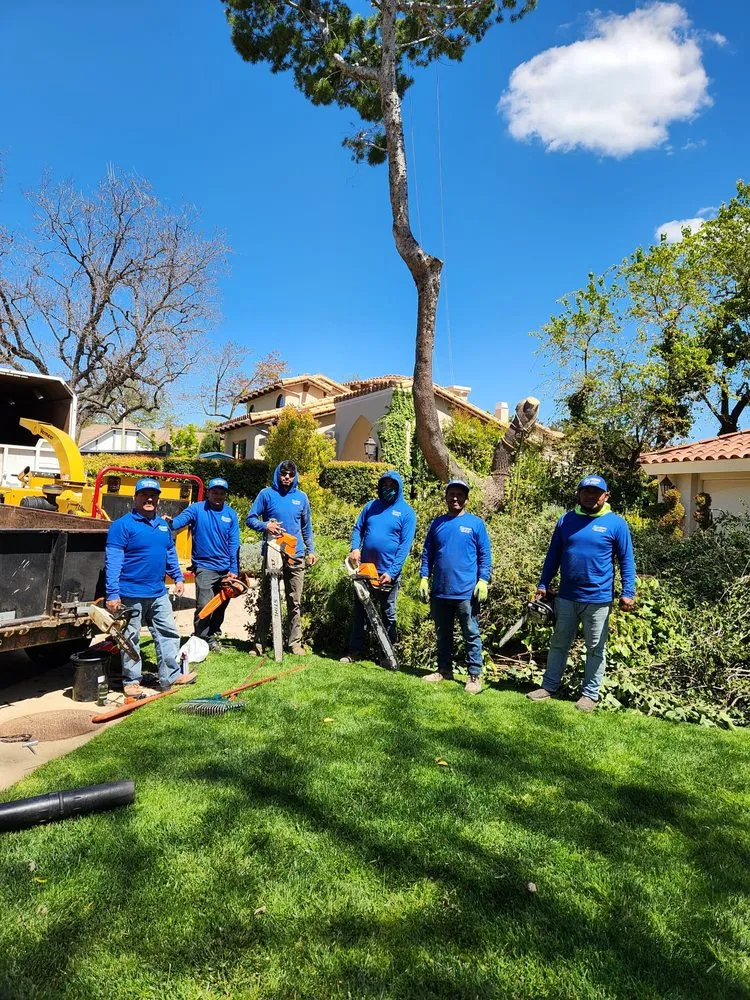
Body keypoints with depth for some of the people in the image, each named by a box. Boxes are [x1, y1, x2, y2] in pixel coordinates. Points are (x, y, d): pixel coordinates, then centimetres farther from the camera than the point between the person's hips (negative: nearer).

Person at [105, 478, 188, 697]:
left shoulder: (163, 525, 12)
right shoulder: (122, 525, -11)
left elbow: (171, 554, 21)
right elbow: (113, 561, -15)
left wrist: (178, 578, 13)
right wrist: (112, 594, -19)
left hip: (158, 593, 7)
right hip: (131, 595, -6)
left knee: (168, 634, 9)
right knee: (130, 638, 7)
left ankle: (170, 677, 19)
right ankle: (131, 681, 20)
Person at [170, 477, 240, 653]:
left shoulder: (231, 514, 3)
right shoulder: (197, 509, -4)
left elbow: (233, 544, 1)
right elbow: (181, 519, -24)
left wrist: (234, 570, -3)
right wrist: (171, 523, -48)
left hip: (225, 569, 4)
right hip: (204, 566, -4)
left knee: (220, 606, 16)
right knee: (204, 605, -13)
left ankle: (214, 635, 35)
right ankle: (201, 639, 2)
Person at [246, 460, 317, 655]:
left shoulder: (301, 497, 9)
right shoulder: (266, 494, 1)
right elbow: (250, 518, 0)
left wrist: (310, 550, 14)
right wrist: (265, 525, -19)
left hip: (295, 556, 2)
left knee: (295, 602, 5)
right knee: (265, 600, 5)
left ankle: (295, 642, 13)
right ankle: (259, 642, 13)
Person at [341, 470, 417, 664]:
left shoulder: (406, 512, -4)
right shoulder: (370, 506, 8)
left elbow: (405, 545, -10)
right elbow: (358, 529, 11)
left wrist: (391, 572, -17)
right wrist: (355, 548, -10)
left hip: (388, 572, -3)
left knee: (387, 614, 10)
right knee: (359, 611, 10)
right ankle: (355, 651, 21)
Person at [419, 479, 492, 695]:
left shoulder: (476, 523, -1)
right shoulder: (437, 523, 10)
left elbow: (485, 555, -2)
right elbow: (427, 553, 12)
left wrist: (483, 580, -11)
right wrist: (424, 578, 5)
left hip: (466, 591, -4)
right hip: (440, 591, 4)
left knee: (471, 634, 3)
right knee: (443, 634, 15)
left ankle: (474, 675, 10)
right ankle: (444, 670, 27)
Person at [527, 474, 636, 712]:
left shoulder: (616, 523, -4)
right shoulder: (565, 520, 5)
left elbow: (626, 561, -3)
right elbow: (553, 555, 10)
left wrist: (628, 592, -10)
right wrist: (543, 585, 7)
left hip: (598, 599, -3)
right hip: (566, 596, 3)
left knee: (595, 649, 9)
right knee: (559, 644, 14)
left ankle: (590, 694, 22)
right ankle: (549, 686, 26)